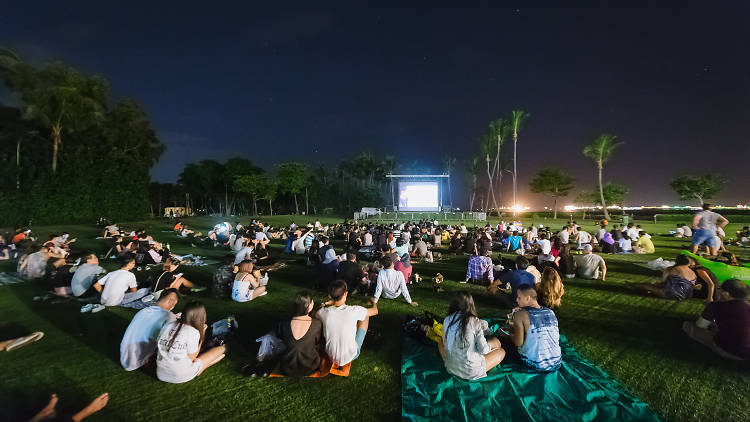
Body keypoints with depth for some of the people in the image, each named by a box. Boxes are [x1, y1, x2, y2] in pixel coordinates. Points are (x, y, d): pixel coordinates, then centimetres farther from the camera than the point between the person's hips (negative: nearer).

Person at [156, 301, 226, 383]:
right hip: (181, 377, -7)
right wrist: (202, 336, -1)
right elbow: (191, 358, -7)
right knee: (221, 349, -2)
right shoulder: (193, 332, -18)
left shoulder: (168, 325, -1)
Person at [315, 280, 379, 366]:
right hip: (351, 356, -3)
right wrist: (374, 302, 16)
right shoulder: (354, 311, -27)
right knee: (365, 315, 8)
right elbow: (375, 311, -5)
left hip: (331, 357, 3)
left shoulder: (324, 312, -20)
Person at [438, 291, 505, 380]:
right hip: (471, 371, -1)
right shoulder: (474, 322, -18)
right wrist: (489, 346, 8)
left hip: (450, 368, 1)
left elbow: (445, 342, 4)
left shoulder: (447, 320, -8)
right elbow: (483, 350, -12)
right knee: (501, 352, 18)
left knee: (440, 340, 27)